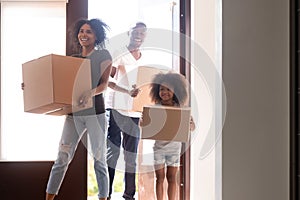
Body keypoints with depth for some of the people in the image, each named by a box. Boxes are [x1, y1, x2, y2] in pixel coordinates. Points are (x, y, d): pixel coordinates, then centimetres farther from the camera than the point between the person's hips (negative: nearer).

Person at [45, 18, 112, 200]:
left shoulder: (103, 55, 3)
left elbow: (104, 84, -4)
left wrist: (92, 92, -26)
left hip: (95, 111, -3)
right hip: (73, 112, 4)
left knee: (99, 158, 3)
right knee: (62, 158, 0)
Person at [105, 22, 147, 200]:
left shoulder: (145, 60, 16)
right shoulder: (119, 54, -2)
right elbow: (107, 80, -11)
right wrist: (127, 92, -24)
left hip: (135, 113, 5)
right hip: (116, 109, -5)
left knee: (132, 156, 7)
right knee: (112, 151, -8)